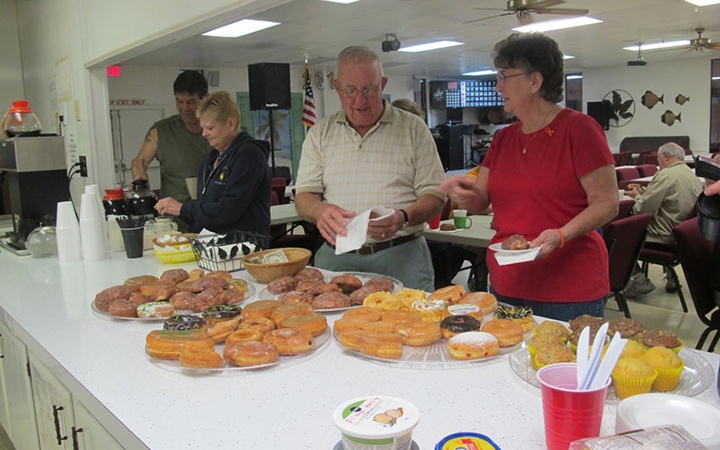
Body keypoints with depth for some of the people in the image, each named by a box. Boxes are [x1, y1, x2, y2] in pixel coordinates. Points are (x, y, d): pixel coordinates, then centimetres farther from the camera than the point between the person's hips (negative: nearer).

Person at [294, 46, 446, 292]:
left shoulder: (413, 128, 5)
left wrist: (403, 217, -20)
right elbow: (304, 197, 7)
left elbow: (434, 196, 0)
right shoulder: (320, 133, 12)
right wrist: (320, 211, -17)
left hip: (401, 257, -1)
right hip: (336, 257, 2)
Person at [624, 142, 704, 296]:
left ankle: (640, 281, -2)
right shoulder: (694, 177, 9)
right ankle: (671, 277, 26)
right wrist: (643, 194, 18)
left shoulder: (665, 175, -18)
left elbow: (642, 209, -20)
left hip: (665, 237, -9)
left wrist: (637, 195, 1)